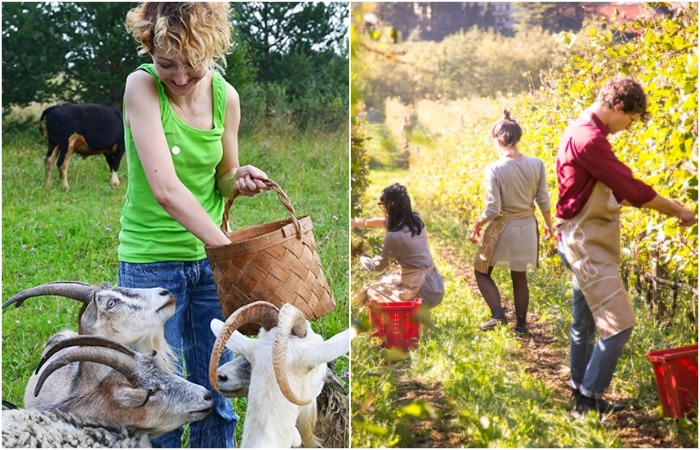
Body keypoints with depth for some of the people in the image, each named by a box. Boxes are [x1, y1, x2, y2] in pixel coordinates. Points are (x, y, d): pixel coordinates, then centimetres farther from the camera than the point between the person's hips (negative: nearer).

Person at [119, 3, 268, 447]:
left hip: (210, 259, 4)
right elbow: (165, 189, -25)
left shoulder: (226, 96, -2)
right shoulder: (142, 86, -15)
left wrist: (240, 178, -10)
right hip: (151, 260, -4)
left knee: (218, 398, 12)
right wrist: (226, 245, -27)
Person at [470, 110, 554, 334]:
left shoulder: (494, 169, -19)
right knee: (520, 277, 18)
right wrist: (549, 224, 15)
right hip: (527, 227, 4)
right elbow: (543, 200, 0)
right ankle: (521, 323, 22)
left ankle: (498, 315, 2)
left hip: (501, 228, -4)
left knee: (482, 271, 15)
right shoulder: (536, 164, -7)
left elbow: (492, 209, -18)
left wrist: (476, 227, -2)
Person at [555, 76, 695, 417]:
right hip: (588, 246, -11)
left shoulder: (584, 132, 12)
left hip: (589, 244, 11)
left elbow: (617, 188, 18)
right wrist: (678, 211, -10)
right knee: (619, 325, -9)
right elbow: (632, 190, -22)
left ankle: (582, 396, 25)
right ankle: (588, 401, -2)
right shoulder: (588, 139, -21)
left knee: (585, 323, 16)